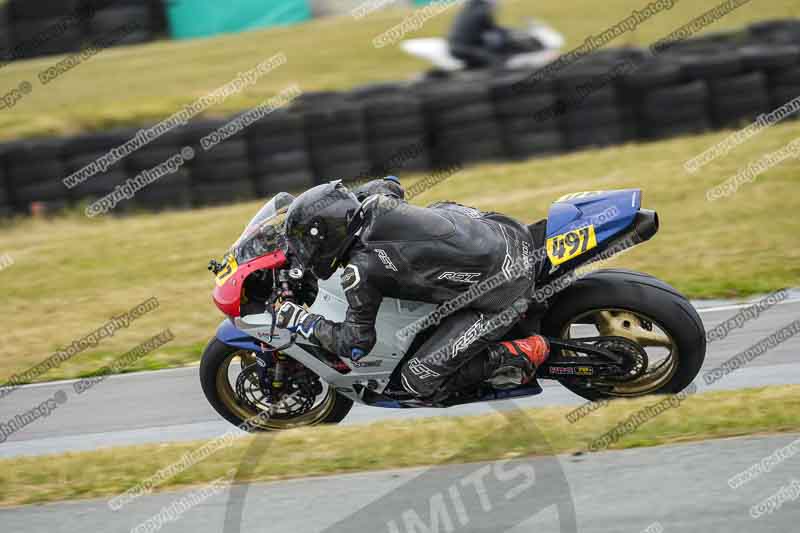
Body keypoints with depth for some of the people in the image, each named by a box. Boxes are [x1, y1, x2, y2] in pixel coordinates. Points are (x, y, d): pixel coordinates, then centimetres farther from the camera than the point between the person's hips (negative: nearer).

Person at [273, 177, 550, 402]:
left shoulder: (361, 269, -17)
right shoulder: (372, 199, 3)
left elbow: (356, 343, -6)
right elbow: (391, 184, 31)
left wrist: (302, 321, 6)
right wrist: (336, 201, 36)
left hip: (501, 296, -8)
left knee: (419, 382, -2)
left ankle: (518, 356, -2)